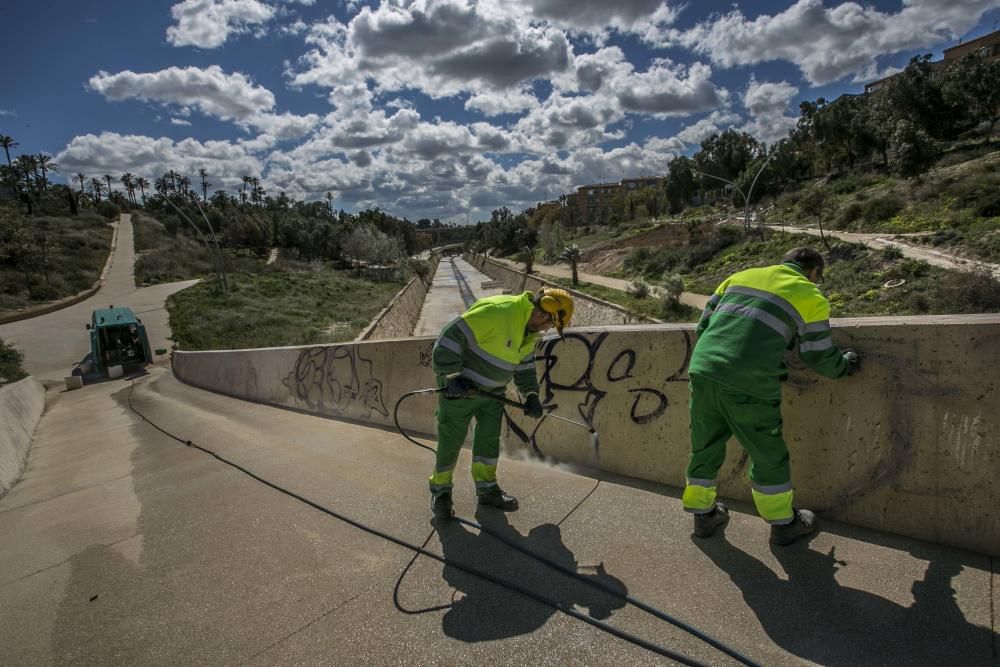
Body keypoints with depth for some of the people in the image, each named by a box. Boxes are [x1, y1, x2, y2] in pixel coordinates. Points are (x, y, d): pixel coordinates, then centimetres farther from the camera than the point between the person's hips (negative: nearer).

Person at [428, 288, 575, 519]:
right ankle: (440, 491, 21)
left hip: (492, 390, 8)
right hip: (460, 388, -8)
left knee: (490, 438, 12)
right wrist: (452, 377, -30)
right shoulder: (497, 312, -30)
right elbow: (450, 338, -30)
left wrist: (531, 395, 6)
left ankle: (487, 489, 28)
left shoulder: (530, 329, 2)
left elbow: (525, 364, 15)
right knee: (451, 440, 2)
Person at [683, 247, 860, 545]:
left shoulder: (739, 277, 21)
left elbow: (703, 324, 19)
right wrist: (845, 364, 33)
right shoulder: (810, 296, 9)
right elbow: (819, 356, 12)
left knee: (705, 447, 19)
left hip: (702, 371, 5)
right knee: (768, 454, 16)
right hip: (748, 384, -4)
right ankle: (783, 523, 34)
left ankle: (703, 513, 36)